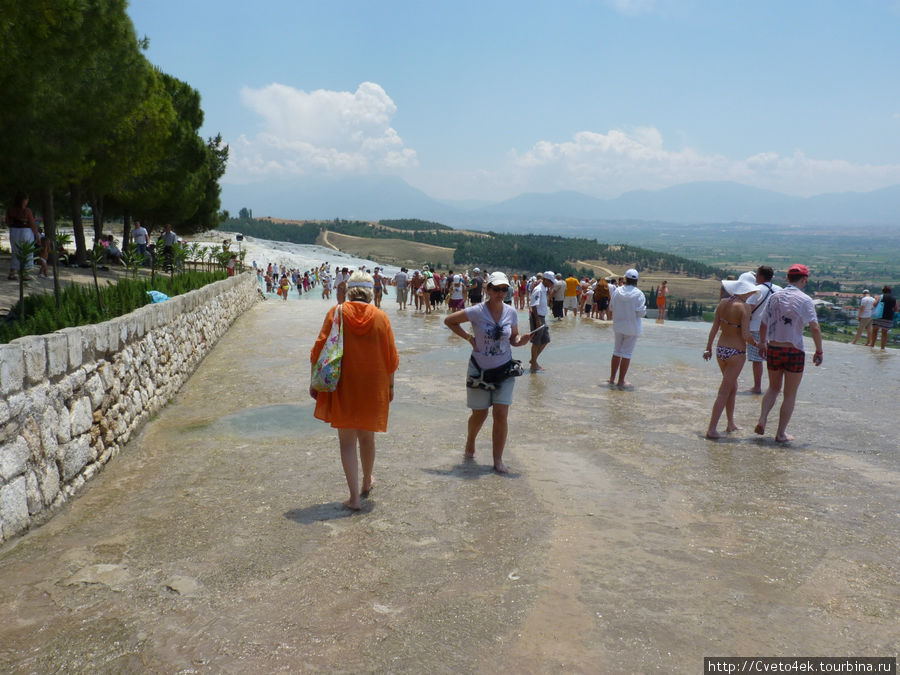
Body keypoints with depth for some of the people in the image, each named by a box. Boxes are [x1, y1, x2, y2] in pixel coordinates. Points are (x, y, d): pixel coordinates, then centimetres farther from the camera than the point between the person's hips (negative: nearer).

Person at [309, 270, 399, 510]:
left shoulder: (336, 313, -7)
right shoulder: (380, 317, -4)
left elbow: (319, 351, -6)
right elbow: (391, 357, 0)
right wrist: (390, 386, 13)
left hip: (342, 387, -2)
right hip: (372, 387, 2)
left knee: (347, 441, 5)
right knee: (367, 437, 20)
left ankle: (354, 497, 1)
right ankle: (367, 483, 40)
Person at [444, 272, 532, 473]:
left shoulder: (511, 313, -2)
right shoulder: (477, 311, -12)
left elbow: (513, 339, 9)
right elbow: (449, 320, -3)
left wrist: (522, 340, -14)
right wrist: (469, 337, -9)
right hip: (479, 369, -2)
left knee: (501, 414, -6)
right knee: (480, 414, 9)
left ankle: (498, 460, 6)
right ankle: (470, 443, 41)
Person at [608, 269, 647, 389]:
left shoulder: (617, 291, -5)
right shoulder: (638, 294, -14)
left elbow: (611, 307, 4)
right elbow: (641, 312, -16)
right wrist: (645, 306, 4)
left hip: (618, 326, 4)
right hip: (632, 328, -4)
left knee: (616, 351, 17)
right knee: (626, 354, 3)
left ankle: (612, 378, 24)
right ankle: (621, 381, 6)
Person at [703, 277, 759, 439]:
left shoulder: (723, 303, 1)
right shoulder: (744, 307, -17)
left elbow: (714, 328, 6)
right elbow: (746, 335, -20)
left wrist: (708, 348, 15)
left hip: (720, 350, 7)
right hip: (736, 353, -7)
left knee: (733, 387, 23)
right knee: (724, 392, 0)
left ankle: (731, 423, 32)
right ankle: (711, 429, 0)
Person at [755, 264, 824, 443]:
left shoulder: (775, 297, 4)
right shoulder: (805, 300, -10)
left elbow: (763, 325, 12)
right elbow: (814, 328, -18)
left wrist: (762, 343, 26)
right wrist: (819, 351, -9)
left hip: (773, 349, 4)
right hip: (794, 351, -4)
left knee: (774, 388, 22)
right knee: (790, 394, 8)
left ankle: (762, 420, 6)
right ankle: (781, 433, 12)